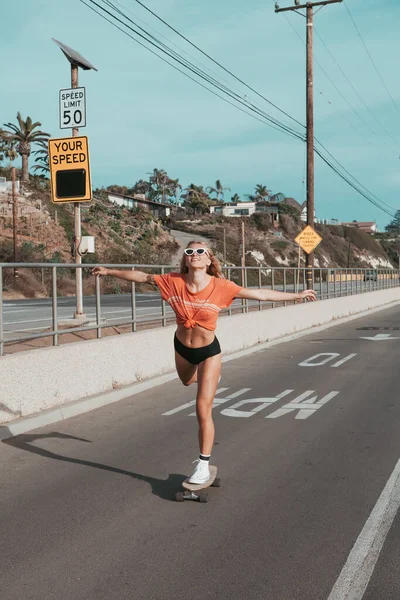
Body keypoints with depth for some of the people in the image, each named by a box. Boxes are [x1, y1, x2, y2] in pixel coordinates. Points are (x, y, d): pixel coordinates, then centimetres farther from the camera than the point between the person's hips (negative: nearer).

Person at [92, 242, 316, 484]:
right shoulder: (174, 281, -17)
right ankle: (209, 377, 69)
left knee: (203, 409, -7)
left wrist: (296, 296, -16)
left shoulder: (220, 286, -22)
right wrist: (110, 271, 3)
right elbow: (142, 277, -4)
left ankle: (203, 466, 7)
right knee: (188, 381, 33)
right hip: (182, 348, 4)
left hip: (209, 351, -4)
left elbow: (261, 294, -17)